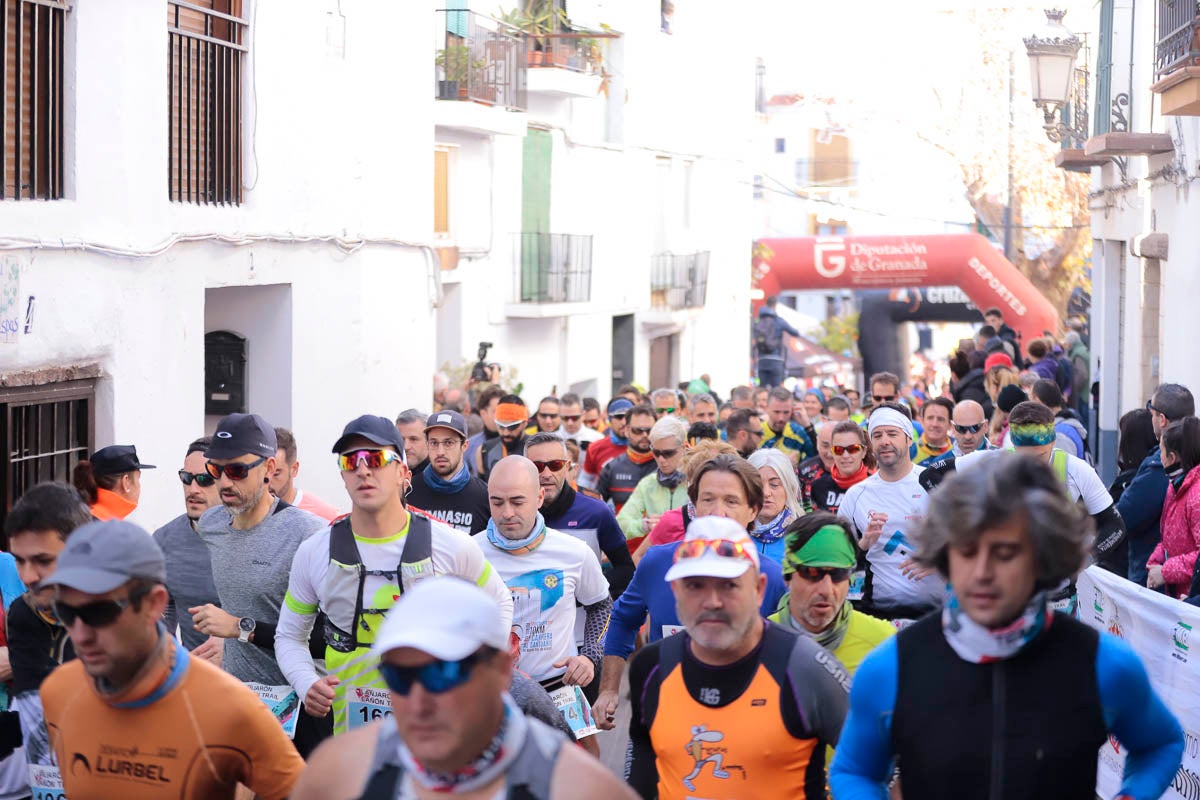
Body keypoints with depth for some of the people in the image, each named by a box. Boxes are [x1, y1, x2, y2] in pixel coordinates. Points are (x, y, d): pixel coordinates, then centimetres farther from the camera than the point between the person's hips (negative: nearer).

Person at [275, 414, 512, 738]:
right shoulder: (313, 553, 1)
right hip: (347, 727, 1)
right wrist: (307, 685, -7)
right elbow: (290, 636, 13)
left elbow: (499, 604, 14)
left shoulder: (450, 545, -3)